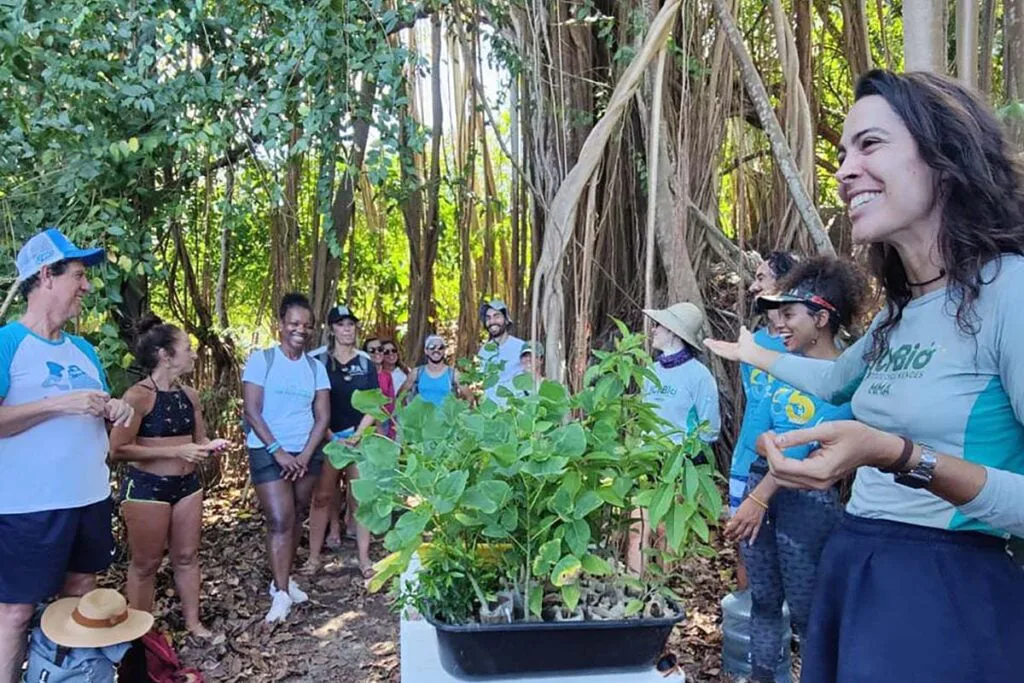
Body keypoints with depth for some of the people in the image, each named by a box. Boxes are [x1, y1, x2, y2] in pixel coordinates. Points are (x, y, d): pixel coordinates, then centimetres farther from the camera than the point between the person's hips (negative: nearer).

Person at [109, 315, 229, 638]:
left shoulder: (189, 395, 6)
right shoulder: (138, 396, -17)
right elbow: (118, 449, -21)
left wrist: (211, 445, -4)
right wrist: (175, 451, -24)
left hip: (186, 484, 7)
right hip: (145, 486, -6)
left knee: (187, 556, 14)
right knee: (146, 563, 6)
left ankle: (193, 622, 26)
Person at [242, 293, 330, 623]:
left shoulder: (316, 367, 6)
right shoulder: (261, 360, -5)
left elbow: (322, 416, 3)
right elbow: (252, 412, -10)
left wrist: (305, 455, -9)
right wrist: (278, 451, -15)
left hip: (307, 453, 4)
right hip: (268, 453, -4)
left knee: (296, 518, 9)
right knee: (280, 520, -10)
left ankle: (283, 579, 23)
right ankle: (281, 594, -3)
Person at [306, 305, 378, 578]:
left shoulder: (366, 364, 8)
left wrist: (358, 433, -7)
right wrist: (330, 435, -9)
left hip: (359, 438, 1)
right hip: (328, 438, -1)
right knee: (322, 497, 2)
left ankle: (364, 557, 5)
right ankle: (314, 555, 11)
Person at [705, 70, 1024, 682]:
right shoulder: (901, 310, 9)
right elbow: (836, 377, 31)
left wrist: (900, 458, -30)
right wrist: (753, 354, 41)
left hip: (948, 592, -8)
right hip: (849, 574, 8)